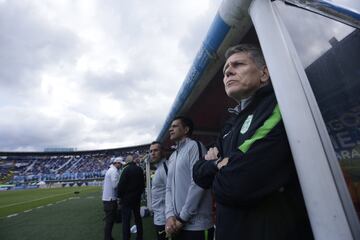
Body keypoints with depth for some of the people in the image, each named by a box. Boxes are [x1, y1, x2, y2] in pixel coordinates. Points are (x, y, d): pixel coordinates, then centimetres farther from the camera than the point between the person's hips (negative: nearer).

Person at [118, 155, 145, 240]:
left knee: (126, 220, 4)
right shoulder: (140, 169, 0)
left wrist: (120, 195, -3)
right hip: (137, 198, 6)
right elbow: (143, 183, 8)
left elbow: (121, 184, -18)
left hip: (127, 198, -6)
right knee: (138, 217, 18)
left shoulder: (126, 169, -17)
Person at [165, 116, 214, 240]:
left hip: (196, 225, -6)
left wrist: (182, 218, -14)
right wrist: (170, 215, -6)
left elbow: (198, 184, -18)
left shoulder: (195, 146, -9)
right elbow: (169, 188, 9)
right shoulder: (172, 157, 13)